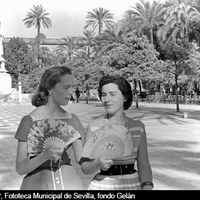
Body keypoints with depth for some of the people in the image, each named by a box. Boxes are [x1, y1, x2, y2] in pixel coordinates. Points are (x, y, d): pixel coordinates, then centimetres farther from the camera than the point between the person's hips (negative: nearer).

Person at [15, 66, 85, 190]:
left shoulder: (73, 120, 2)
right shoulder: (29, 121, -7)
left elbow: (82, 161, 0)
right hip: (38, 185, -2)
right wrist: (45, 155, -24)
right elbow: (20, 168, -9)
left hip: (69, 184, 3)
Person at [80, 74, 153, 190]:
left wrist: (147, 186, -16)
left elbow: (143, 165, -1)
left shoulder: (138, 127, -1)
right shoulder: (94, 127, -5)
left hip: (132, 184, 1)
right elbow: (85, 168, -4)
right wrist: (98, 163, -23)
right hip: (102, 185, -1)